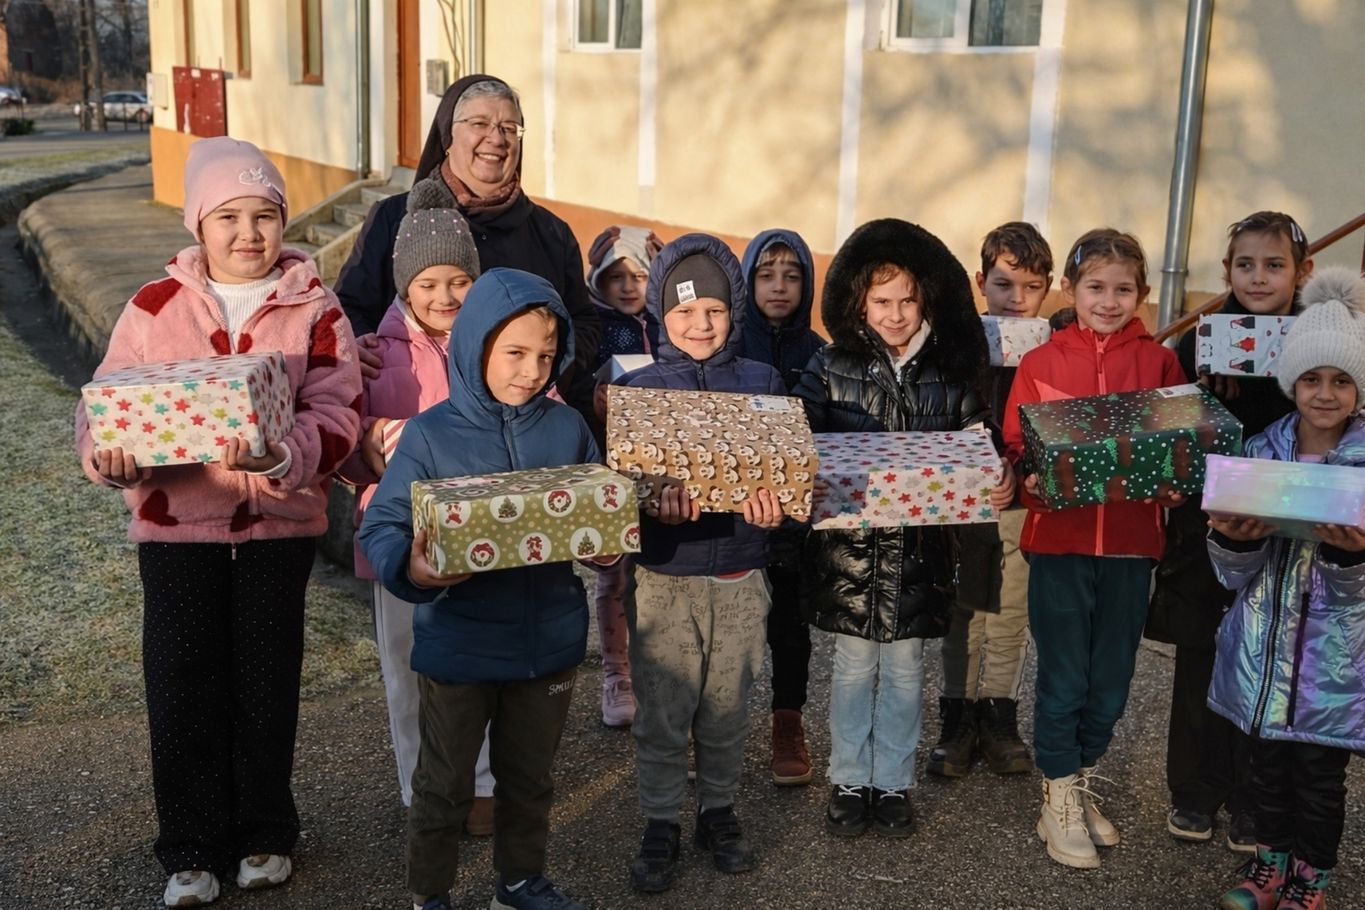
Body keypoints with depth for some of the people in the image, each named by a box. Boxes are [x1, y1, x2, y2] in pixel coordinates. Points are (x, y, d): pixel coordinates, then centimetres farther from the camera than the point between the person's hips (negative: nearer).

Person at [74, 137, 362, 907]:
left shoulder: (315, 307, -2)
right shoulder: (155, 307, 2)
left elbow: (338, 413, -12)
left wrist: (280, 455, -32)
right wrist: (110, 458, -23)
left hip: (279, 521, -1)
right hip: (176, 524, 1)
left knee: (266, 684, 9)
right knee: (183, 688, 4)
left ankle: (265, 836, 28)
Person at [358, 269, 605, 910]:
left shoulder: (567, 429, -1)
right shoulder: (431, 434, -12)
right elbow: (381, 526, -12)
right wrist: (412, 568, -32)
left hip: (549, 641, 3)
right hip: (457, 644, -3)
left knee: (530, 777, 21)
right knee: (444, 786, 13)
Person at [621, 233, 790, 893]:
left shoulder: (762, 383, 3)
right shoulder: (638, 387, -1)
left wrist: (773, 504, -20)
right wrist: (656, 500, -28)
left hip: (739, 578, 2)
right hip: (664, 575, -1)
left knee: (727, 708, 13)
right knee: (662, 711, 5)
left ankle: (719, 811, 32)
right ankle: (660, 825, 21)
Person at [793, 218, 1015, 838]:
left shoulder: (952, 374, -1)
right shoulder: (831, 369, -4)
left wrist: (1000, 483, -17)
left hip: (920, 551, 1)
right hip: (849, 545, -1)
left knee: (904, 670, 13)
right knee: (854, 667, 12)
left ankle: (893, 782, 29)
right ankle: (849, 781, 28)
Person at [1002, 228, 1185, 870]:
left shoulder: (1158, 363, 4)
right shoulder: (1041, 363, 1)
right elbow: (1016, 445, 0)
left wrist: (1175, 483, -14)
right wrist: (1031, 478, -20)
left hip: (1131, 542, 2)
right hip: (1059, 539, -2)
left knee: (1110, 679, 12)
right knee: (1063, 678, 4)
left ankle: (1083, 784, 32)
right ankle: (1058, 802, 20)